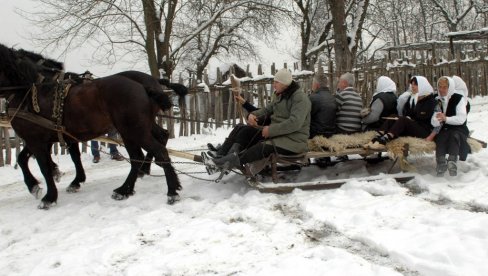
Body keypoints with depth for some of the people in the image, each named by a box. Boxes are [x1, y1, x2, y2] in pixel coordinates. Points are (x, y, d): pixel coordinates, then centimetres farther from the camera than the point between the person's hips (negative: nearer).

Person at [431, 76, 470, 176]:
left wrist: (446, 118, -31)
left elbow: (462, 118, -16)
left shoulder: (459, 98, -4)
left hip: (458, 129, -3)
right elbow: (434, 122, 1)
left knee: (454, 135, -36)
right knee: (440, 136, -31)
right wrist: (437, 120, -24)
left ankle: (452, 161, -49)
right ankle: (441, 162, -44)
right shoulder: (437, 100, 9)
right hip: (444, 129, 3)